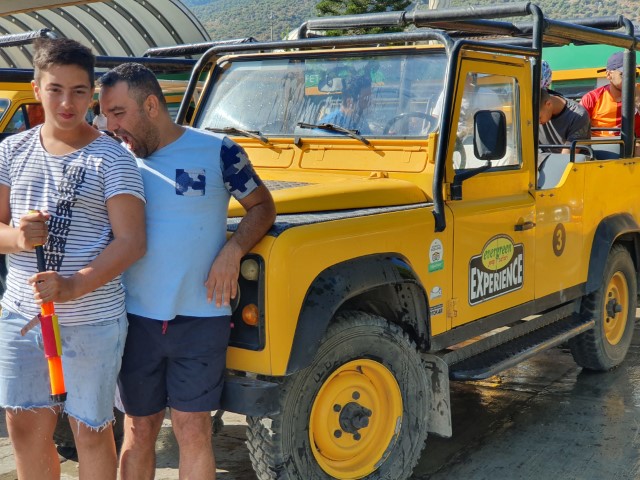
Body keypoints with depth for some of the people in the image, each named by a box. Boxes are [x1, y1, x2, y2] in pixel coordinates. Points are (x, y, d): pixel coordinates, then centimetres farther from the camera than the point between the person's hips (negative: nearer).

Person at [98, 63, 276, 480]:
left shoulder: (217, 152, -5)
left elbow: (262, 206, 4)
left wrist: (232, 249, -13)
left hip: (200, 318, -3)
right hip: (136, 318, 3)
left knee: (193, 431, 3)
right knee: (139, 430, 12)